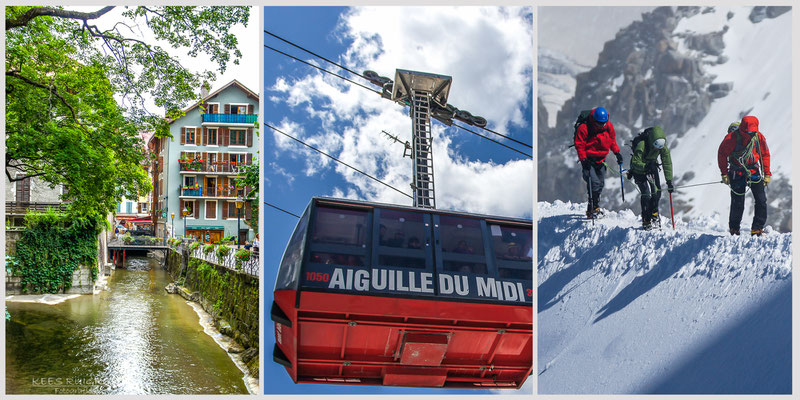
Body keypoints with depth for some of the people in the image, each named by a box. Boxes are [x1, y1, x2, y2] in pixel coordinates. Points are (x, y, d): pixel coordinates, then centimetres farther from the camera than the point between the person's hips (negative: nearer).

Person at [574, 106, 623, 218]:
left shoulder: (608, 127, 0)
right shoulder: (584, 128, -17)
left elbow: (612, 140, 15)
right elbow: (579, 145, -13)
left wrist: (617, 152, 5)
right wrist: (583, 159, -21)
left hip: (600, 160, 6)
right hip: (588, 160, -6)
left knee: (601, 183, 9)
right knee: (594, 183, -15)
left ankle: (594, 206, 24)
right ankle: (592, 209, -10)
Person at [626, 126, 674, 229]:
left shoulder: (663, 147, -17)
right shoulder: (641, 145, -34)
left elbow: (667, 163, -13)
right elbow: (635, 162, -31)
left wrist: (669, 181, -15)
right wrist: (646, 167, -49)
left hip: (652, 167, 5)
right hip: (638, 168, -5)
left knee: (657, 192, 0)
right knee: (646, 194, -16)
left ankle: (654, 215, 25)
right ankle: (646, 221, -4)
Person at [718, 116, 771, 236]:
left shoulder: (759, 137, -5)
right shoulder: (732, 138, -16)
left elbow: (765, 155, 8)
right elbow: (722, 154, -4)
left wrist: (767, 173, 5)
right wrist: (724, 173, -6)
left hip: (754, 172, 3)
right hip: (737, 173, -3)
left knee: (761, 201, -6)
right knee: (738, 204, -2)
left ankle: (757, 229, 4)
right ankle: (734, 229, 19)